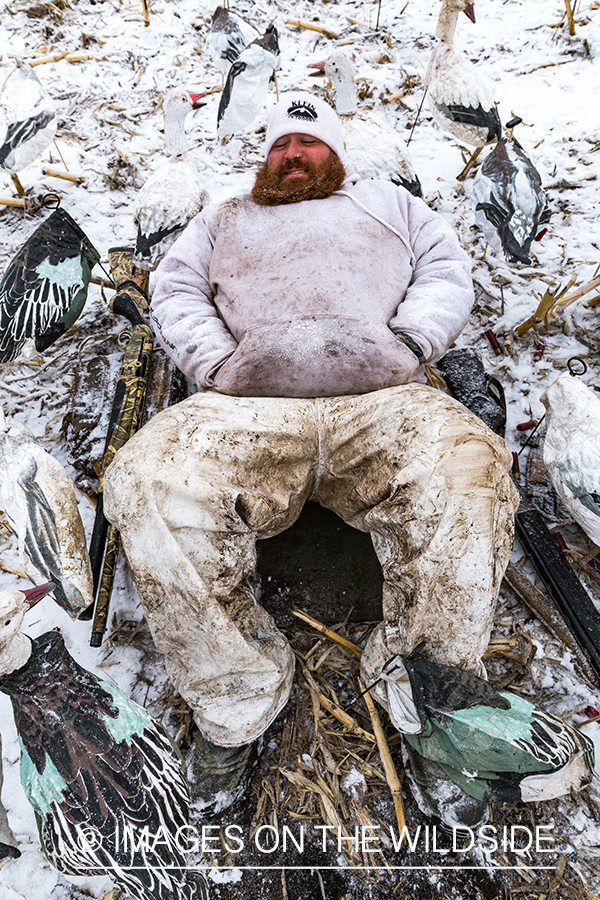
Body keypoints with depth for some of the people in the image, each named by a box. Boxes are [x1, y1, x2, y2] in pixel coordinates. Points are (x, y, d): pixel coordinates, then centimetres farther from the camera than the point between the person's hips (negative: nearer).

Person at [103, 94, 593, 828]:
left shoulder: (386, 203, 35)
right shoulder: (223, 220, 36)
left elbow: (447, 271, 20)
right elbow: (174, 293, 22)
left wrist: (404, 345, -1)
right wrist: (219, 363, 0)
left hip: (378, 400, 0)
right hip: (243, 410, 1)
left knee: (468, 471, -34)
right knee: (146, 485, -30)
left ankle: (426, 707, -14)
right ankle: (236, 704, -11)